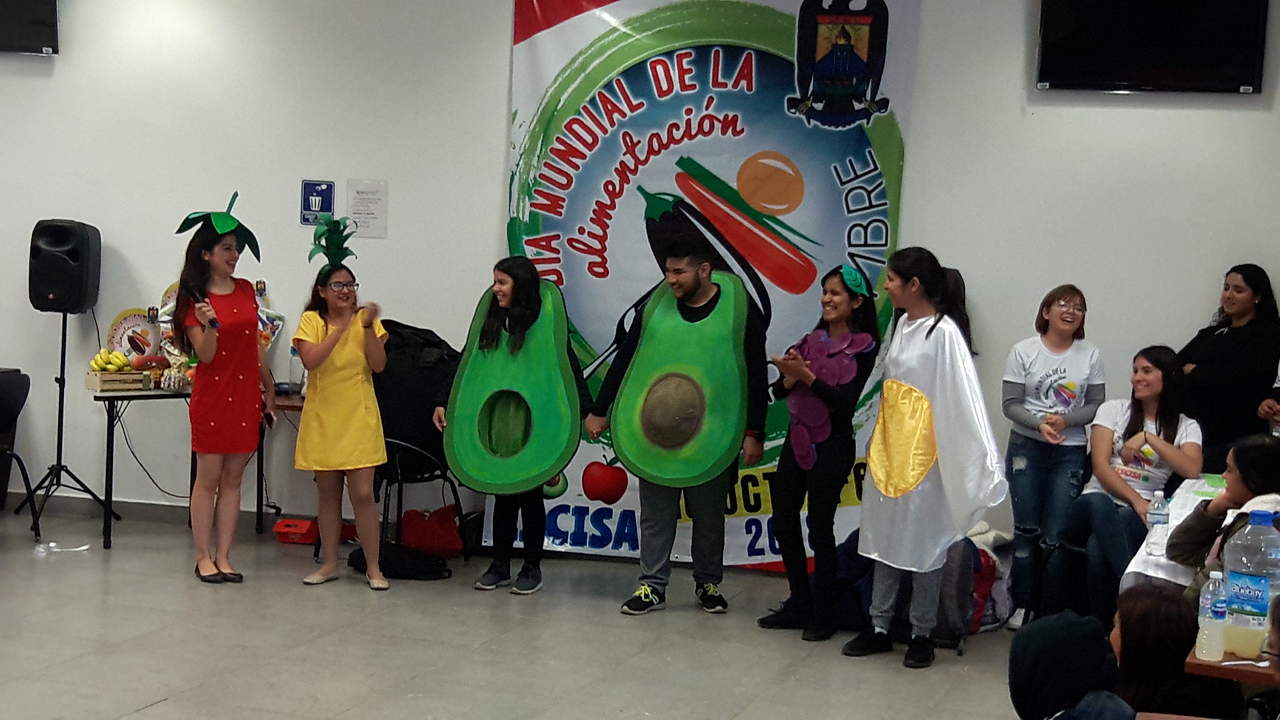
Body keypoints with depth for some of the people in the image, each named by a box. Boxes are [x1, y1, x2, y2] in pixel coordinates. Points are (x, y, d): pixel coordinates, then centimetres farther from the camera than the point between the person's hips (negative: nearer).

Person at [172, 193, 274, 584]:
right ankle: (203, 557, 10)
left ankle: (223, 556, 12)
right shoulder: (195, 298, -7)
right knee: (208, 478, 2)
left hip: (246, 395, 5)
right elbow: (205, 354, -11)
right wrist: (210, 325, -30)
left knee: (233, 479, 7)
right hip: (212, 395, -5)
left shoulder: (246, 290, 7)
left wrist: (269, 387, 15)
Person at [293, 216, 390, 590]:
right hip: (322, 417, 1)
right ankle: (329, 563, 20)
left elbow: (378, 364, -9)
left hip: (358, 419, -1)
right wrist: (341, 329, -23)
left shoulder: (366, 319, 1)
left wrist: (368, 326, -20)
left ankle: (373, 567, 5)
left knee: (363, 493, -4)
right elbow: (310, 361, -17)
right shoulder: (311, 320, -1)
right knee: (328, 493, 10)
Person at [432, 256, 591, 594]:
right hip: (498, 425, 4)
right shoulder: (490, 323, 7)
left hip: (533, 427, -4)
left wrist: (584, 411, -20)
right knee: (503, 495, 11)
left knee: (530, 495, 6)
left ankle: (532, 568, 17)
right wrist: (443, 402, 3)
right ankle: (499, 566, 20)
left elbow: (570, 371, -11)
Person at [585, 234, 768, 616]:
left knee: (709, 514, 10)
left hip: (712, 434, -2)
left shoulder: (740, 310, -5)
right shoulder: (656, 305, 2)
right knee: (656, 512, 5)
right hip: (655, 430, 2)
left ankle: (708, 584, 24)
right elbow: (624, 359, 10)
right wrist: (600, 411, 10)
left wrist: (753, 434, -5)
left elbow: (757, 377, -2)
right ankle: (652, 585, 13)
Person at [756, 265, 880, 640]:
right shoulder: (811, 341, 9)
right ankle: (800, 605, 21)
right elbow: (778, 391, 3)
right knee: (784, 521, 9)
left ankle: (824, 615, 10)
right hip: (798, 439, 6)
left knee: (820, 528, -2)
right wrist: (789, 378, -18)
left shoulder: (864, 348, -7)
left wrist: (806, 376, -24)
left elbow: (846, 399, -17)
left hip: (832, 446, -6)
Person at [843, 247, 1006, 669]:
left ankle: (922, 634, 14)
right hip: (890, 450, 7)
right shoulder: (903, 324, 9)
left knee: (923, 543, 3)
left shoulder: (944, 333, -15)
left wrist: (985, 461, -26)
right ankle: (879, 628, 19)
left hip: (925, 455, -7)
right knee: (886, 537, 11)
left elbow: (966, 399, -21)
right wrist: (878, 443, 16)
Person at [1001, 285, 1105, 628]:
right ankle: (1021, 605, 14)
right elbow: (1010, 404, -3)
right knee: (1026, 530, 5)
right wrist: (1039, 424, -19)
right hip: (1026, 448, 0)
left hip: (1071, 453, 0)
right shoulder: (1024, 351, 1)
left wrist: (1065, 420, -13)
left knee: (1056, 534, -4)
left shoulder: (1091, 356, 4)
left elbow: (1096, 405, 3)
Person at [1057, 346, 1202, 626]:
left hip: (1138, 517, -1)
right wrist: (1136, 500, -13)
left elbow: (1192, 471, -8)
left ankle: (1104, 626, -30)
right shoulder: (1113, 410, 15)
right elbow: (1100, 466, 1)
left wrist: (1149, 437, -9)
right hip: (1095, 506, 1)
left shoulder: (1185, 426, 14)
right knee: (1098, 503, -41)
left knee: (1098, 549, -38)